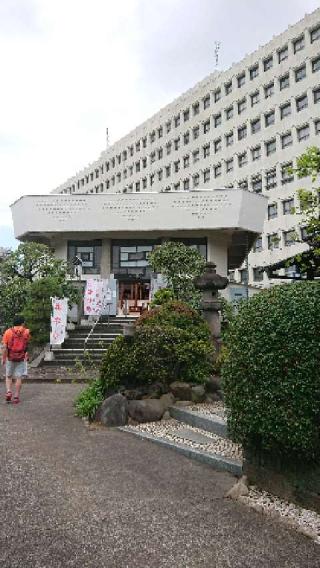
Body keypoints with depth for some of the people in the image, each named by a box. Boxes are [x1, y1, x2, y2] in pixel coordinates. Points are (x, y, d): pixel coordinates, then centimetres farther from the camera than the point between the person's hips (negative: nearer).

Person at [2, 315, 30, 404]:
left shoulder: (8, 332, -5)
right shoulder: (26, 332, -3)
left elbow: (5, 347, -8)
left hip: (10, 358, 0)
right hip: (21, 358, 0)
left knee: (8, 376, 17)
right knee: (19, 378, 5)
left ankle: (8, 392, 1)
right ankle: (16, 397, 7)